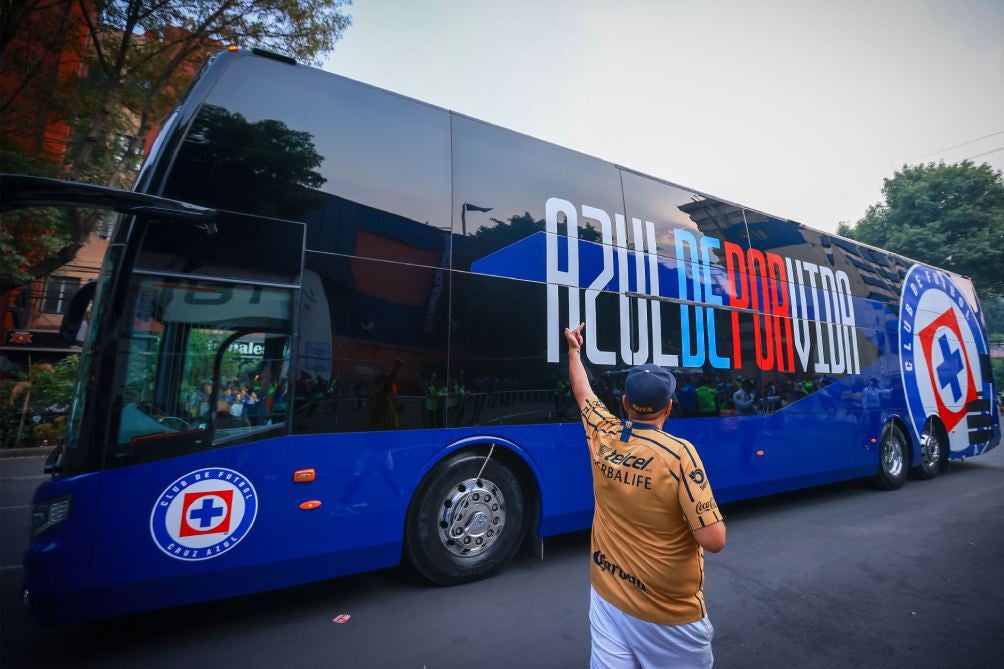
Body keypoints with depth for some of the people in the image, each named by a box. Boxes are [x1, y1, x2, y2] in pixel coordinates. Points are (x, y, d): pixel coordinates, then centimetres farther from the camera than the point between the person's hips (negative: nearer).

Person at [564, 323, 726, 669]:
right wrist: (712, 515, 1)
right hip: (670, 610, -3)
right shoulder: (679, 452, -22)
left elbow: (582, 392, 10)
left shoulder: (603, 437, -9)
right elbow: (714, 540, -22)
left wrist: (574, 348, 25)